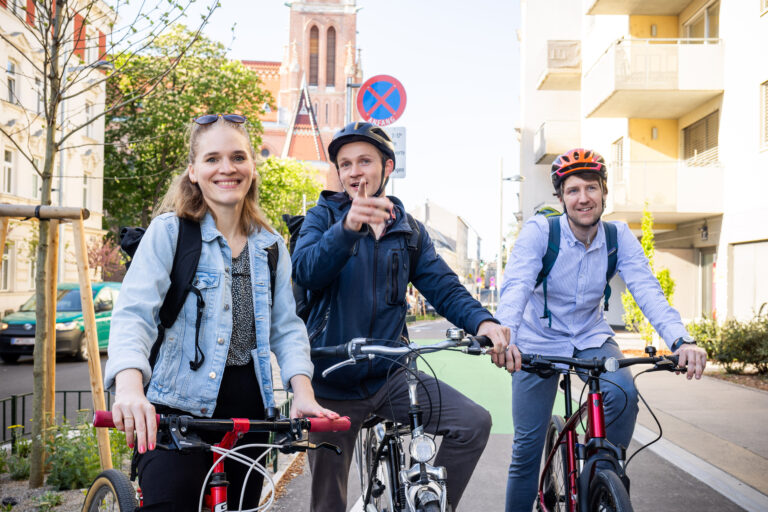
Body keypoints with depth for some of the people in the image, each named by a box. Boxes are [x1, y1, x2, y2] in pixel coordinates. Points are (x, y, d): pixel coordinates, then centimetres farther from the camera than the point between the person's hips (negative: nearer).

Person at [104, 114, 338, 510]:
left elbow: (286, 327, 7)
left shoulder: (270, 246, 11)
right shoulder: (170, 232, -3)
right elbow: (133, 313, -14)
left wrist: (303, 392, -12)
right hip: (177, 410, -4)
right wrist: (129, 386, -33)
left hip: (248, 406, 4)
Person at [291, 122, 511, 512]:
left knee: (474, 423, -15)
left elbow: (444, 287, 1)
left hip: (389, 376, 2)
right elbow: (305, 271, -22)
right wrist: (349, 227, -41)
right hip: (333, 383, -2)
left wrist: (483, 322, -21)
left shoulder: (409, 230, 9)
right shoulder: (324, 217, -1)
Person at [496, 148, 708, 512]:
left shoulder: (619, 237, -9)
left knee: (624, 394, -27)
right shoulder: (539, 231, -18)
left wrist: (681, 340, -37)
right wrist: (505, 336, -51)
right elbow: (516, 286, -31)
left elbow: (646, 289, -20)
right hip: (539, 342, -2)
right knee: (527, 446, -3)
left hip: (591, 338, 2)